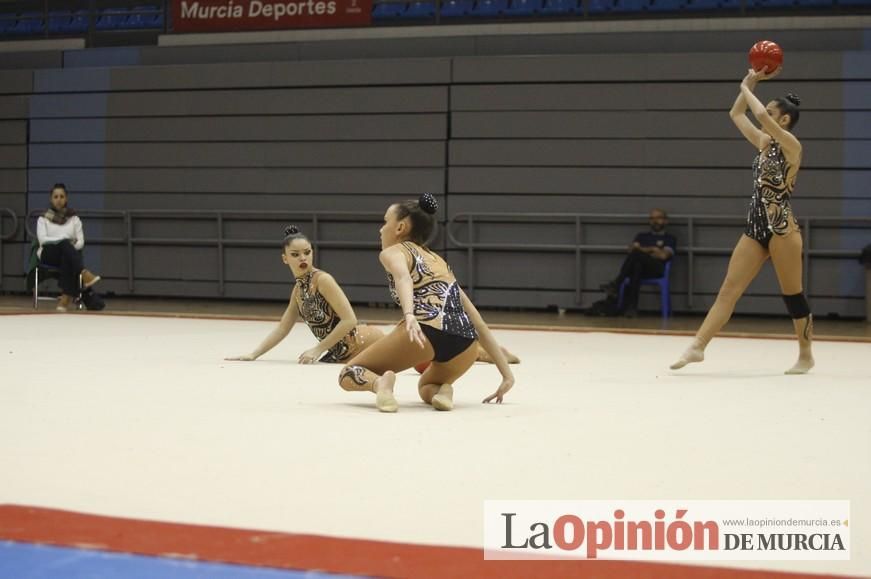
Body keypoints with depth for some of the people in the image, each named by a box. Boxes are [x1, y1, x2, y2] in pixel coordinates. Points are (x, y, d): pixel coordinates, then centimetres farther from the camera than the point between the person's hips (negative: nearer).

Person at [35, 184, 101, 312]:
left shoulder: (74, 219, 15)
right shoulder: (43, 219, 9)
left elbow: (81, 241, 7)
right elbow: (42, 239, -6)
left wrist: (72, 246, -16)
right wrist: (66, 241, -16)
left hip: (68, 254, 1)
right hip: (48, 255, -1)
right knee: (65, 244, -36)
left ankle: (66, 297, -45)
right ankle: (84, 274, -56)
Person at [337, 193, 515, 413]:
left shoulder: (392, 252, 18)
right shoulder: (439, 262, 35)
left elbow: (403, 278, -9)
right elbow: (479, 325, 31)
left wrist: (409, 316, -29)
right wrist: (507, 374, 31)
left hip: (427, 330, -5)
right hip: (465, 343, 5)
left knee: (348, 375, 19)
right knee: (425, 387, 38)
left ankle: (379, 382, -15)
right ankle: (441, 389, 3)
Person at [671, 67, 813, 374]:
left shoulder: (791, 144, -10)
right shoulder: (764, 142, 12)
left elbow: (760, 114, -25)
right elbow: (736, 115, 23)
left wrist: (746, 88, -8)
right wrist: (750, 83, 14)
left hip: (782, 228, -7)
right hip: (756, 227, 7)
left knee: (792, 294, 3)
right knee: (728, 289, 0)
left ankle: (806, 356, 17)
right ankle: (697, 346, -5)